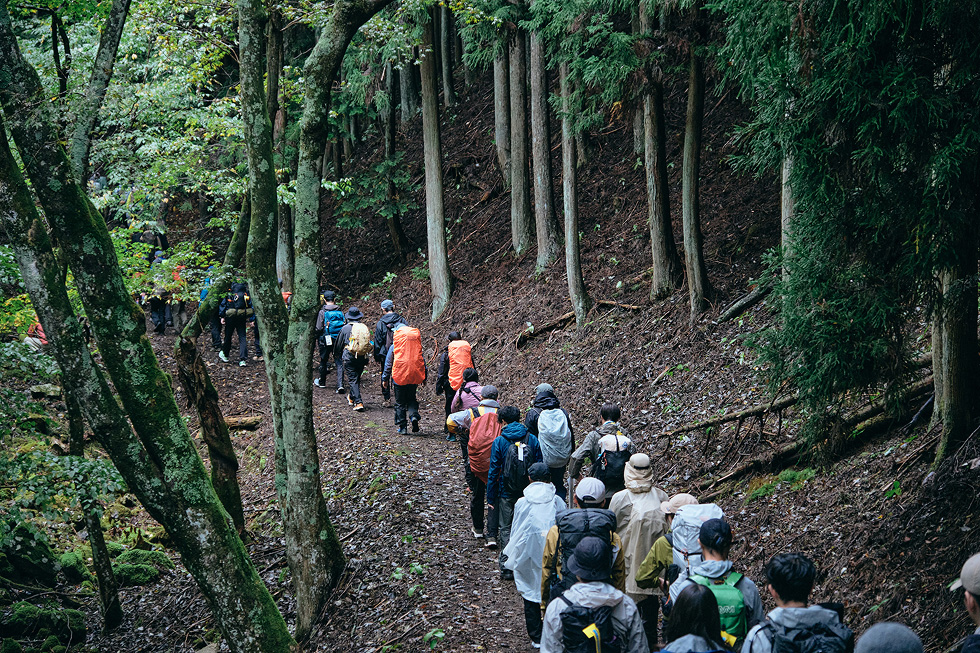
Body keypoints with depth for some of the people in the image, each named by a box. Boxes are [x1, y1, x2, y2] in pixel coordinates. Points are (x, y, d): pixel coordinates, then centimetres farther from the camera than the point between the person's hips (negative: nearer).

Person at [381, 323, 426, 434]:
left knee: (400, 403, 7)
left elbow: (388, 364, 2)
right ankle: (414, 415, -11)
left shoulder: (394, 347, -3)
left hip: (399, 378, -2)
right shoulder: (416, 345, 4)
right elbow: (422, 360, 11)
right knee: (412, 399, 17)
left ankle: (402, 427, 6)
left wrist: (385, 379, 11)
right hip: (414, 378, 2)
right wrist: (424, 377, 20)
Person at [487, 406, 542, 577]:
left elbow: (494, 471, -7)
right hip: (528, 492, 3)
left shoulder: (500, 441, -9)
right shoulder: (532, 440, 0)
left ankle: (507, 567, 5)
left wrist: (491, 498, -1)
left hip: (506, 493, -3)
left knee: (506, 529, 7)